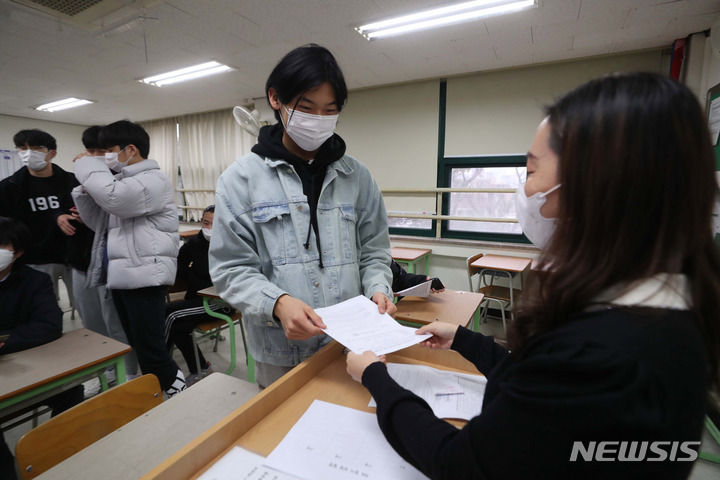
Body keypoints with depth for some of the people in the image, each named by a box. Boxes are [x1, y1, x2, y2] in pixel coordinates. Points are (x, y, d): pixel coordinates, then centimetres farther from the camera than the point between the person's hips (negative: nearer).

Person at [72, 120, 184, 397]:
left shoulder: (153, 180, -9)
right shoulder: (122, 180, 21)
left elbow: (112, 197, -27)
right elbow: (97, 222, 21)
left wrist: (87, 166, -9)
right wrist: (86, 189, 6)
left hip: (144, 276, -10)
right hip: (121, 275, 10)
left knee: (150, 349, -7)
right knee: (137, 346, 16)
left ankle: (179, 395, 8)